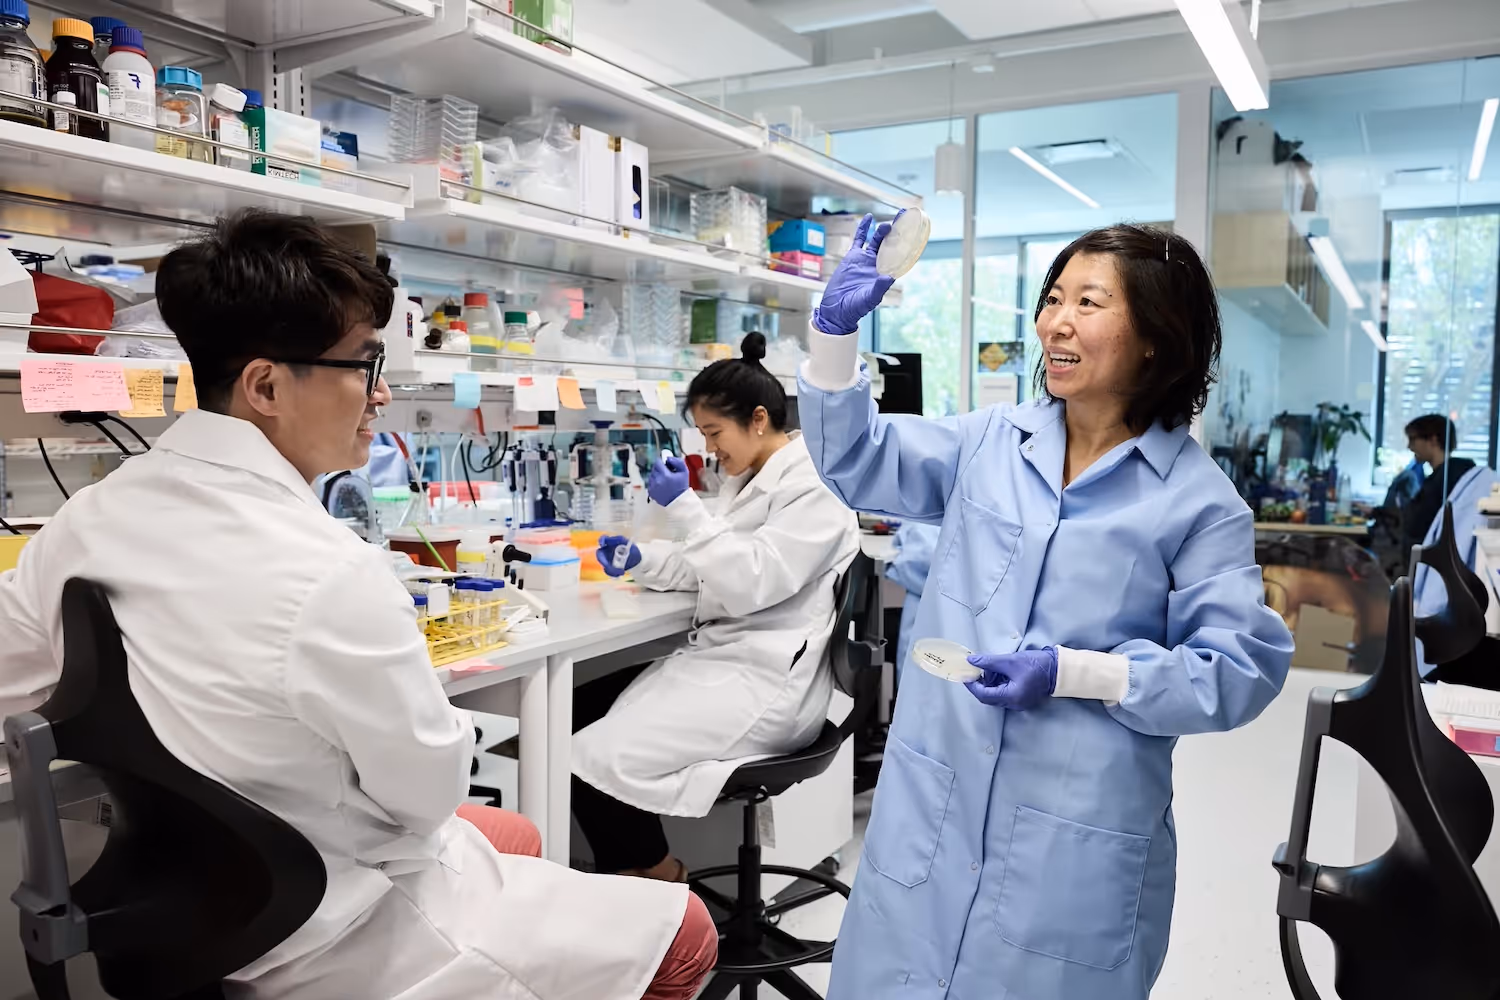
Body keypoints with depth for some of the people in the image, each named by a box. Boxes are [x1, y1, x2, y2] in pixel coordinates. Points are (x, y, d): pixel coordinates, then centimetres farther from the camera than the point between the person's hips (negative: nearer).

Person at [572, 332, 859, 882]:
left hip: (768, 679, -10)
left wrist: (683, 505, -21)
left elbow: (751, 582, -21)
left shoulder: (813, 485, -13)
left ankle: (664, 884, 7)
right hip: (718, 655, 10)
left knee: (597, 758, -18)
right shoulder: (747, 477, 16)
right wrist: (641, 558, 8)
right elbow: (710, 566, 24)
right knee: (576, 713, 2)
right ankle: (628, 881, 14)